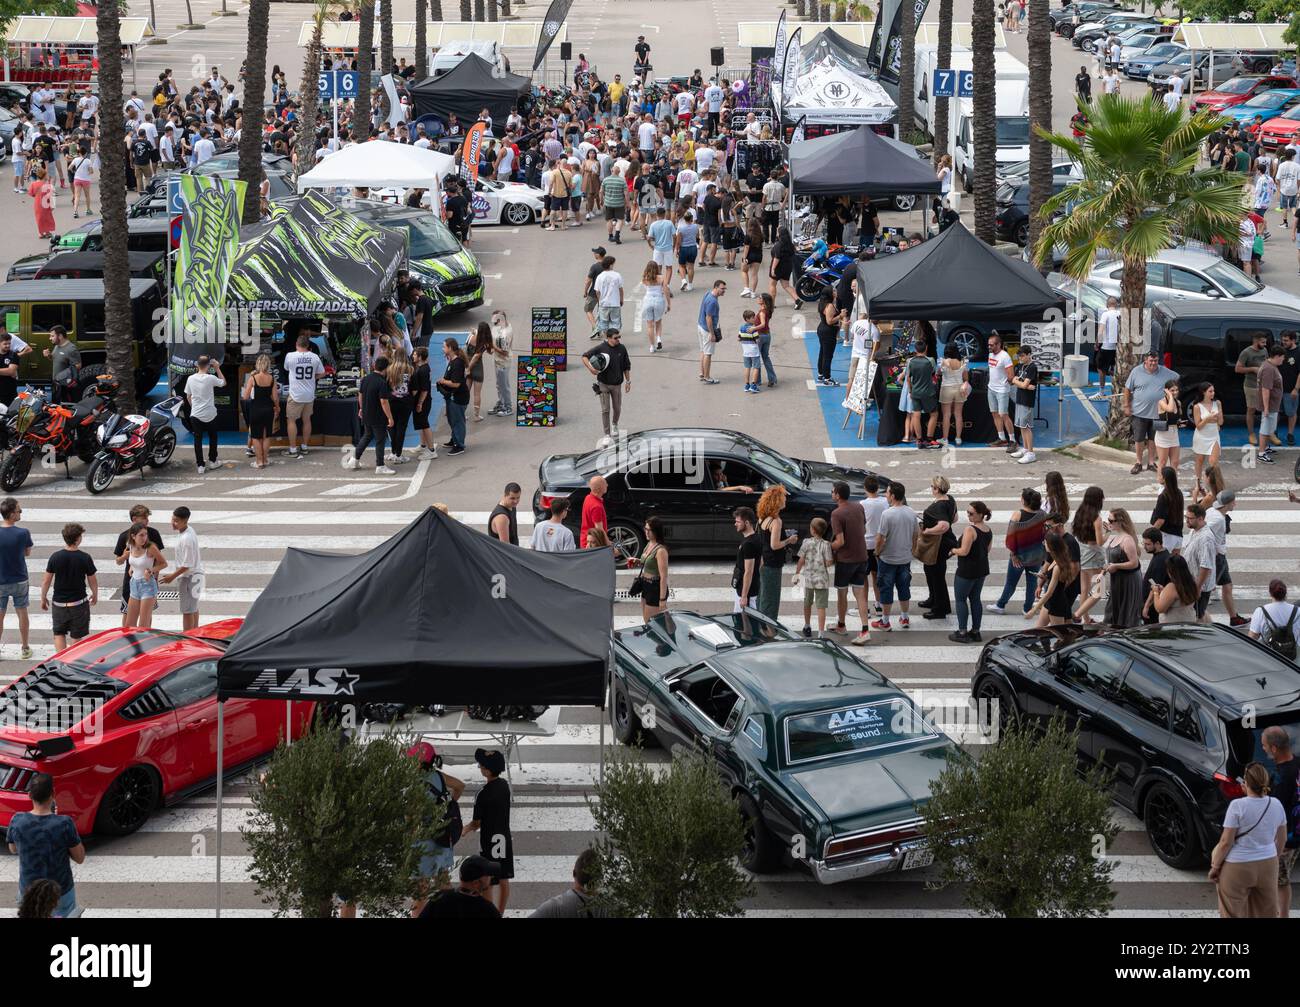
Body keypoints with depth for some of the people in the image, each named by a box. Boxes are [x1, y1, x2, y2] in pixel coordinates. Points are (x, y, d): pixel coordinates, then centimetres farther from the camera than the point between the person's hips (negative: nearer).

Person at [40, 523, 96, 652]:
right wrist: (95, 595, 17)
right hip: (79, 602, -1)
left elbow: (46, 581, -4)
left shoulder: (55, 557, -9)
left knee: (59, 634, 13)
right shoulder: (85, 558, -12)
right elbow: (92, 581, -2)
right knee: (77, 637, 10)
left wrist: (43, 598, 12)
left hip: (59, 603, 1)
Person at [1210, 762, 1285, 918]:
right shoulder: (1276, 804, -2)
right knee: (1266, 913, 15)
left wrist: (1215, 866, -4)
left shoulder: (1238, 806, -18)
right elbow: (1282, 839, 9)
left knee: (1233, 913, 8)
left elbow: (1226, 842, -16)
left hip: (1238, 868, -5)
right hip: (1268, 865, 5)